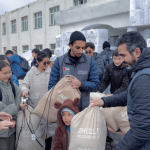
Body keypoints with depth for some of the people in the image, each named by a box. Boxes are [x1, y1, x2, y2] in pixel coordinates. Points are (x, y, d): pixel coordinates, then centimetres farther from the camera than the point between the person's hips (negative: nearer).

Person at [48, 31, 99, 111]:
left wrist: (81, 84, -19)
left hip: (83, 108, 1)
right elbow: (52, 86, 0)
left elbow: (95, 85, -1)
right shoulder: (59, 61, -3)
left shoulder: (90, 61, -1)